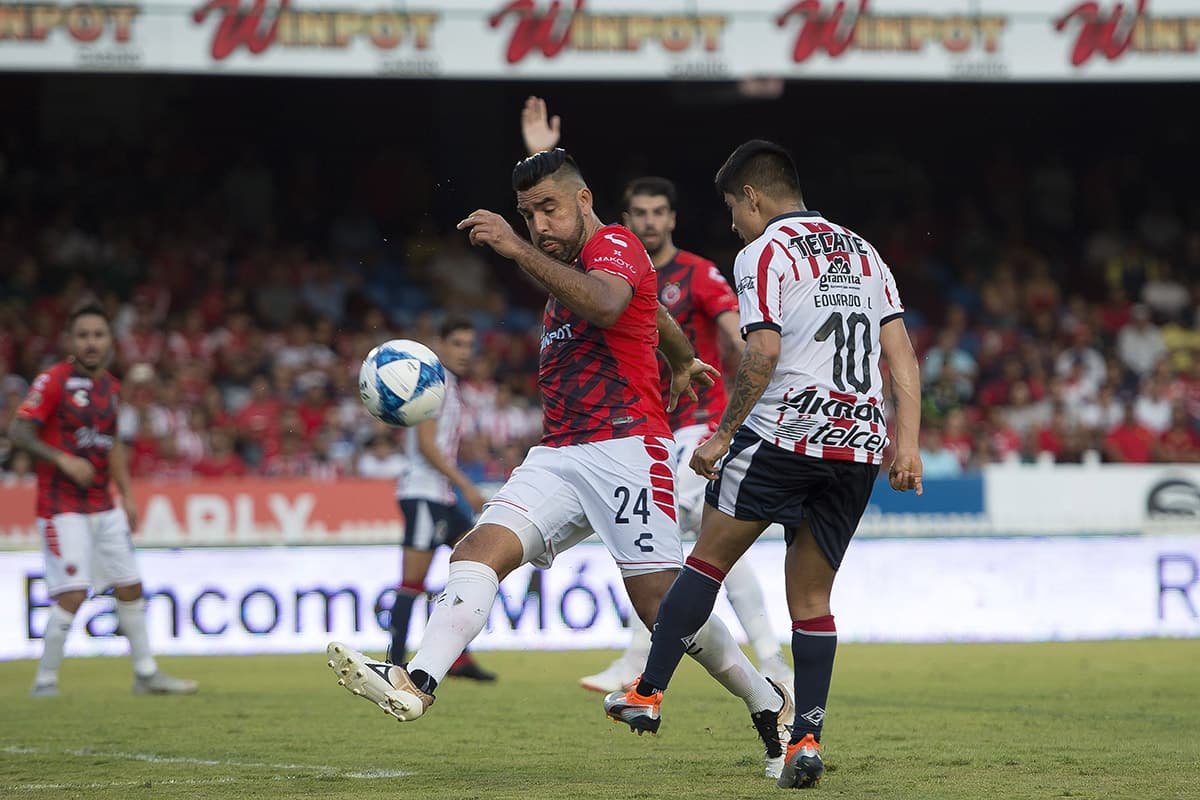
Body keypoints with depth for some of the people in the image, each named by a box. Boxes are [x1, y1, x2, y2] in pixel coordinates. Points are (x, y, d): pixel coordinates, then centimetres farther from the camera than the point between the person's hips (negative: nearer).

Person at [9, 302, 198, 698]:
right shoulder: (55, 380, -11)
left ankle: (146, 673, 21)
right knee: (72, 594, -14)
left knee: (130, 587, 10)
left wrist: (127, 495, 16)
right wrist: (62, 460, -24)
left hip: (103, 506, 7)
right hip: (62, 507, -7)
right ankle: (45, 681, -3)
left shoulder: (110, 385, 11)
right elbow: (18, 431, -14)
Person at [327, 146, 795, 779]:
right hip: (557, 456, 8)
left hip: (624, 448, -8)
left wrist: (518, 251, -33)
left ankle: (769, 707, 10)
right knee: (479, 551, -15)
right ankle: (417, 685, -32)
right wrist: (682, 365, 61)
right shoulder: (566, 268, 24)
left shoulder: (614, 245, -4)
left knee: (659, 601, -10)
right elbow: (654, 311, 42)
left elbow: (607, 304, -29)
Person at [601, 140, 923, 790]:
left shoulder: (764, 254, -1)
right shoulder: (862, 252, 19)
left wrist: (721, 436, -7)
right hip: (860, 444, 6)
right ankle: (807, 739, 0)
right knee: (811, 595, 10)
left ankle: (648, 693, 11)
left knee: (709, 559, 9)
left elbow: (763, 353, -13)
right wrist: (907, 442, 10)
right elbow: (902, 353, 12)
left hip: (784, 432, -6)